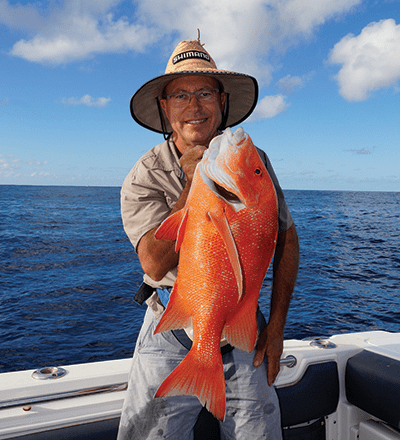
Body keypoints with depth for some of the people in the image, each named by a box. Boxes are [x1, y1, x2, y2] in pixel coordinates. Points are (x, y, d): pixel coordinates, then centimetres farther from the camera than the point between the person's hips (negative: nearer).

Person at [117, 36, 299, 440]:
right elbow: (157, 264, -20)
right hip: (171, 334, -1)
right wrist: (194, 182, -23)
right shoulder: (144, 178, -8)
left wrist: (276, 327, 1)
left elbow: (285, 239, 5)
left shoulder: (252, 161, -1)